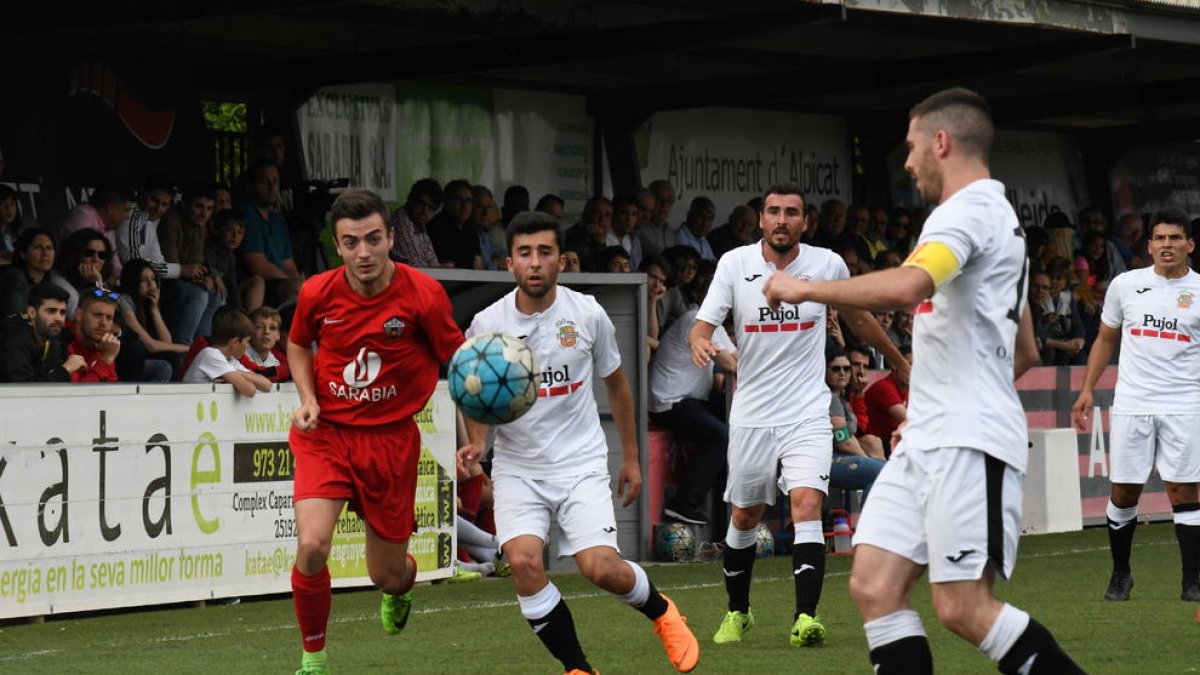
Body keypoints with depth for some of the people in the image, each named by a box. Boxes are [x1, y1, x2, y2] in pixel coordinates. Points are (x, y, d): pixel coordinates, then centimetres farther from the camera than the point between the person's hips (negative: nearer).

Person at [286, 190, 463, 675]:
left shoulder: (423, 295, -14)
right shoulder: (317, 293, -8)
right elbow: (298, 345, 15)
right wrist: (307, 398, -3)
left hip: (390, 438, 0)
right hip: (326, 433, 0)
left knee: (386, 575, 8)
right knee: (312, 546, -22)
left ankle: (402, 585, 50)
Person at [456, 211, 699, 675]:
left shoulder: (588, 314, -5)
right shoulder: (487, 324, -6)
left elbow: (616, 384, 11)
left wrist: (631, 458, 16)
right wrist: (476, 443, -12)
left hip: (580, 463, -1)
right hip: (517, 467, 1)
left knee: (601, 567, -17)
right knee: (523, 561, -22)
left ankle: (660, 610, 18)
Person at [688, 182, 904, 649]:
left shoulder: (828, 265, -3)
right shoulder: (734, 264, -4)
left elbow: (858, 318, 16)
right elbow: (702, 325, -9)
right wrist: (700, 342, -33)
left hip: (807, 413, -1)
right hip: (751, 413, 1)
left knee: (806, 505, -19)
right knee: (744, 517, 12)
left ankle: (805, 618, -23)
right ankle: (737, 612, 32)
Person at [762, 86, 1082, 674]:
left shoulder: (970, 208, -10)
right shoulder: (996, 217, 23)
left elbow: (906, 286, -31)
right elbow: (1025, 352, 30)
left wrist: (806, 288, -19)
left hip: (968, 442, -10)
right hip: (926, 441, 10)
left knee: (962, 608, -11)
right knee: (874, 586, -1)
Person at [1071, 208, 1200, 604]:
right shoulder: (1125, 285, 6)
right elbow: (1106, 340, 16)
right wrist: (1087, 389, 10)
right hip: (1131, 404, 2)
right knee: (1124, 492, 3)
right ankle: (1120, 574, 20)